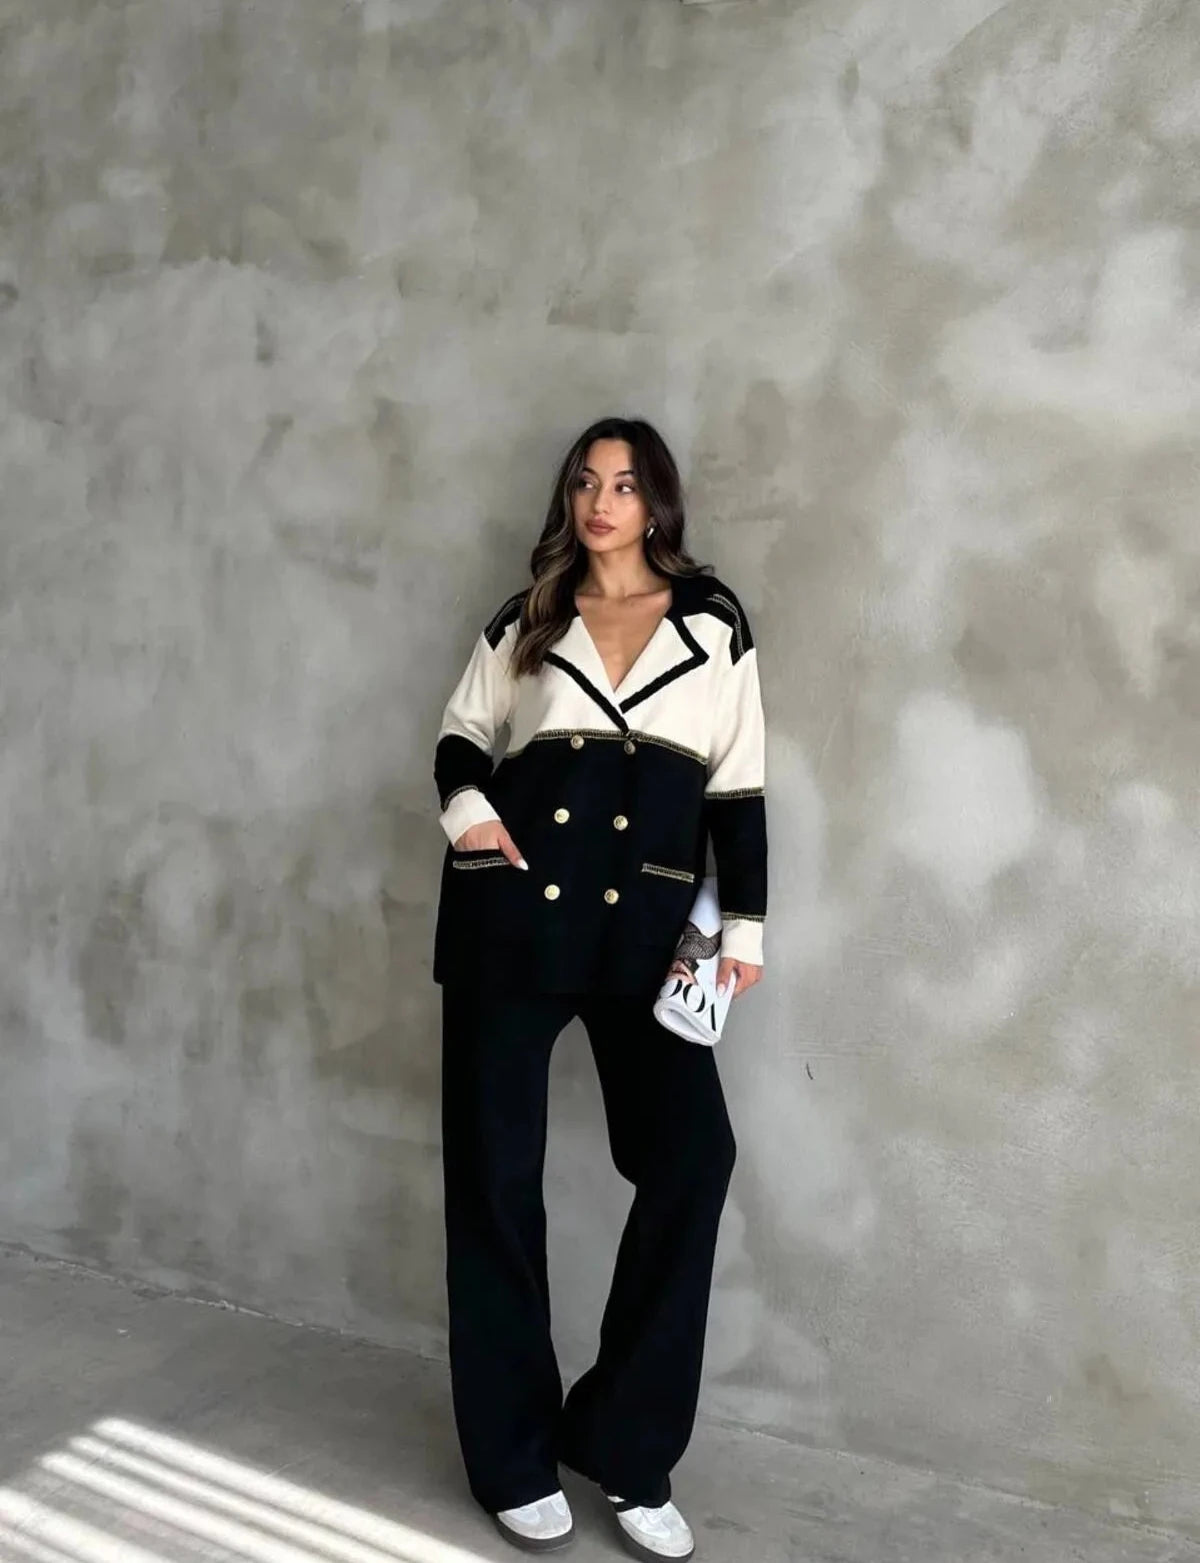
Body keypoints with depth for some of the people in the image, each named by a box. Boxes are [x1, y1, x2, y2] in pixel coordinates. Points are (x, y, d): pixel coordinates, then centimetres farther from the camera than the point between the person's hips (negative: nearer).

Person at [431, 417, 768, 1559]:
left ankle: (625, 1444, 10)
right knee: (495, 1172, 3)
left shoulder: (713, 622, 8)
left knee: (692, 1155, -10)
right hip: (512, 911, 1)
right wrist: (466, 809, -5)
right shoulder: (526, 619, 11)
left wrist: (743, 923, 2)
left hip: (646, 920, 0)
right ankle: (514, 1456, 20)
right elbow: (460, 736, 17)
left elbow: (740, 787, 8)